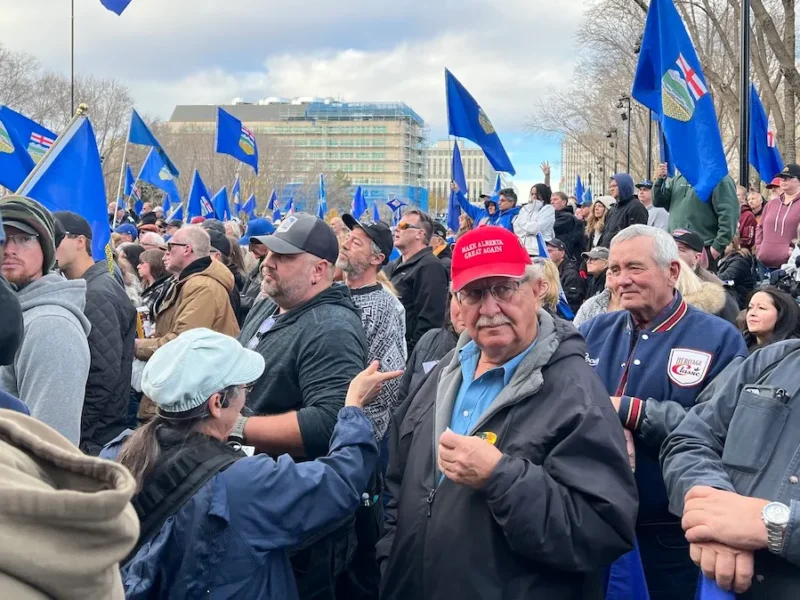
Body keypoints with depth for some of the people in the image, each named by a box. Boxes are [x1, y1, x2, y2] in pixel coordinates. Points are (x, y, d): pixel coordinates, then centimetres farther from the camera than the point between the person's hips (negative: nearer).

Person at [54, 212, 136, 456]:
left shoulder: (97, 296, -18)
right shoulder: (81, 290, 12)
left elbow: (104, 377, -23)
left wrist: (77, 435, -19)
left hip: (94, 438, -9)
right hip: (93, 433, 9)